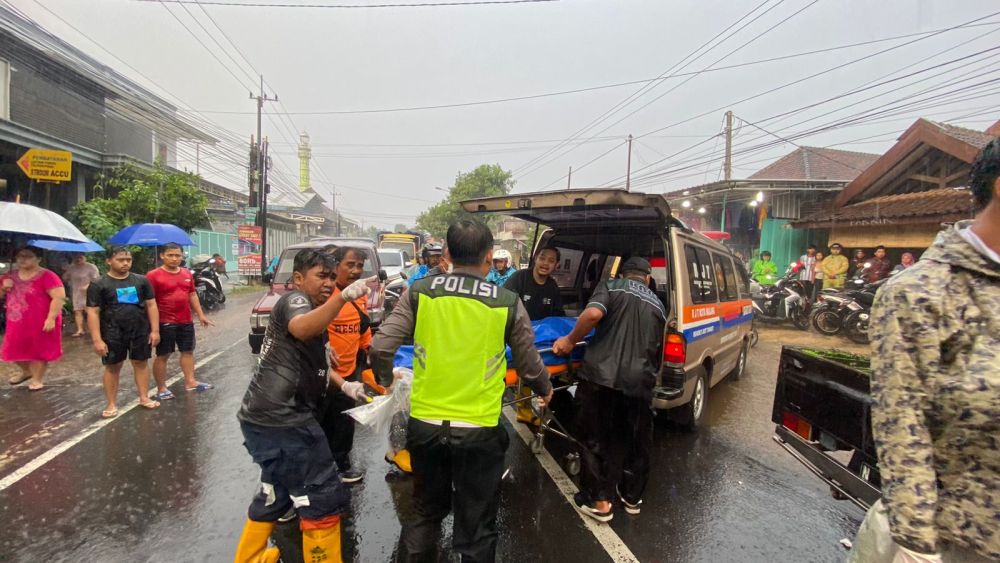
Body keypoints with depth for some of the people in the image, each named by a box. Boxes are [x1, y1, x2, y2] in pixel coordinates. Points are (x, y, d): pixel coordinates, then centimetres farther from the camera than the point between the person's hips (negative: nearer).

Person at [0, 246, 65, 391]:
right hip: (17, 323, 7)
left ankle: (37, 380, 20)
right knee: (16, 350, 19)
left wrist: (51, 318, -25)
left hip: (40, 323, -7)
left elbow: (59, 296, -21)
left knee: (39, 351, 6)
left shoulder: (47, 276, -15)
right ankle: (26, 371, 44)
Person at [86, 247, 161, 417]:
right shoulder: (98, 285, -4)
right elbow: (93, 313, -6)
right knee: (112, 367, 7)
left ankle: (144, 398, 20)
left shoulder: (141, 280, 3)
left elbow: (151, 305, 5)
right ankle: (112, 404, 17)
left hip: (140, 331, 2)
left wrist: (155, 330, -1)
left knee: (141, 363, 9)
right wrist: (97, 339, -12)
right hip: (112, 334, -2)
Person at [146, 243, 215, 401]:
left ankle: (190, 382, 21)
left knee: (188, 351, 12)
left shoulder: (187, 274, 8)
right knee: (163, 355, 4)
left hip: (186, 321, 6)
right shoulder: (154, 275, -10)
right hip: (165, 322, -6)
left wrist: (201, 315, 12)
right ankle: (161, 389, 12)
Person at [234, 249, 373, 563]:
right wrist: (345, 296, -50)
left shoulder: (309, 308, 21)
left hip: (269, 417, 11)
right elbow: (301, 329, -38)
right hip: (280, 420, -11)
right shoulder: (294, 300, -11)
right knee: (323, 499, -2)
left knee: (277, 492, 28)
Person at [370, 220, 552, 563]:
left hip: (424, 424, 2)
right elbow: (530, 367, 2)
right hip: (479, 431, -2)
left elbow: (380, 348, -6)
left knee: (427, 513, 26)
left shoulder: (420, 292, -5)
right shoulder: (507, 303, -7)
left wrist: (385, 379, 16)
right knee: (476, 528, 16)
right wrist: (545, 389, 24)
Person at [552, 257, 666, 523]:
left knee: (595, 439, 12)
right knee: (638, 442, 22)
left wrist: (570, 340, -5)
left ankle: (599, 501, 20)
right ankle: (632, 496, 38)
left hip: (602, 375, -3)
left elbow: (594, 313, -16)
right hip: (640, 381, 4)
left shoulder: (610, 287, 6)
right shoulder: (658, 304, 19)